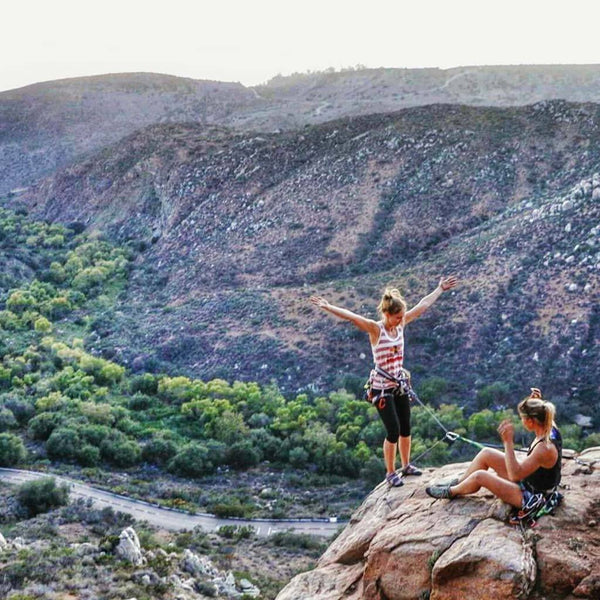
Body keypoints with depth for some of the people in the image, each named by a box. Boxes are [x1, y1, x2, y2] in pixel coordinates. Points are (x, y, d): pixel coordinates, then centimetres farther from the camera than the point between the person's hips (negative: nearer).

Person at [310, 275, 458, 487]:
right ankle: (390, 473, 12)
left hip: (399, 385, 6)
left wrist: (440, 289, 17)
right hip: (382, 388, -6)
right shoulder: (375, 329, -16)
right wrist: (328, 307, -40)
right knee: (393, 431, -4)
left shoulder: (400, 325, 0)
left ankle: (406, 465, 33)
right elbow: (351, 316, -29)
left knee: (406, 428, 14)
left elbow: (422, 305, 9)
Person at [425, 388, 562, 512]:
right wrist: (538, 400, -4)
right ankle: (457, 483, 25)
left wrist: (508, 442, -39)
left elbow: (515, 475, -34)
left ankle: (451, 492, 18)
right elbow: (541, 413, 18)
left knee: (480, 476, -13)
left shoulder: (544, 449, -36)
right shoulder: (550, 428, -10)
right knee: (486, 454, 6)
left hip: (532, 497, -9)